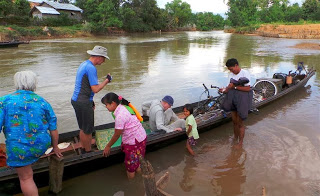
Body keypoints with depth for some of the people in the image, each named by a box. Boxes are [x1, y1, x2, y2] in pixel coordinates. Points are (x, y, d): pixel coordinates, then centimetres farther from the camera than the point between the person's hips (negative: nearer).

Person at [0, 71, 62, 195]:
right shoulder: (42, 102, 0)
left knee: (26, 178, 14)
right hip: (42, 146, 3)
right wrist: (55, 147, 18)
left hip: (19, 150, -2)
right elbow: (53, 130, 3)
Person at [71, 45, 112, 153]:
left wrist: (91, 101, 23)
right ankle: (88, 152, 19)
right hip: (83, 103, -10)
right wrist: (107, 80, -8)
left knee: (83, 129, 21)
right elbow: (95, 89, -21)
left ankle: (84, 150, 35)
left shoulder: (83, 64, 13)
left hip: (76, 100, 10)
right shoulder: (91, 68, -19)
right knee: (87, 130, 5)